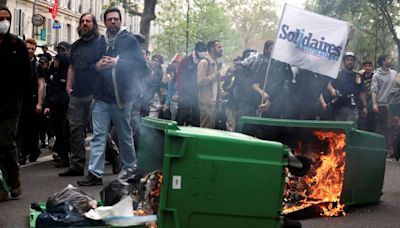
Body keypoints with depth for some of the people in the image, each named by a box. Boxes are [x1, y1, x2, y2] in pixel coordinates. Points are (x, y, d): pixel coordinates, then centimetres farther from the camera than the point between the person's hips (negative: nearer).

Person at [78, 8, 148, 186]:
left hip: (121, 97, -3)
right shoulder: (100, 41, 11)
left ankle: (130, 170, 24)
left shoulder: (129, 40, -1)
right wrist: (98, 65, -6)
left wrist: (117, 62, -16)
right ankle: (95, 173, -2)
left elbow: (141, 65, -9)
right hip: (102, 97, 3)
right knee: (98, 136, -2)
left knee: (125, 137, 9)